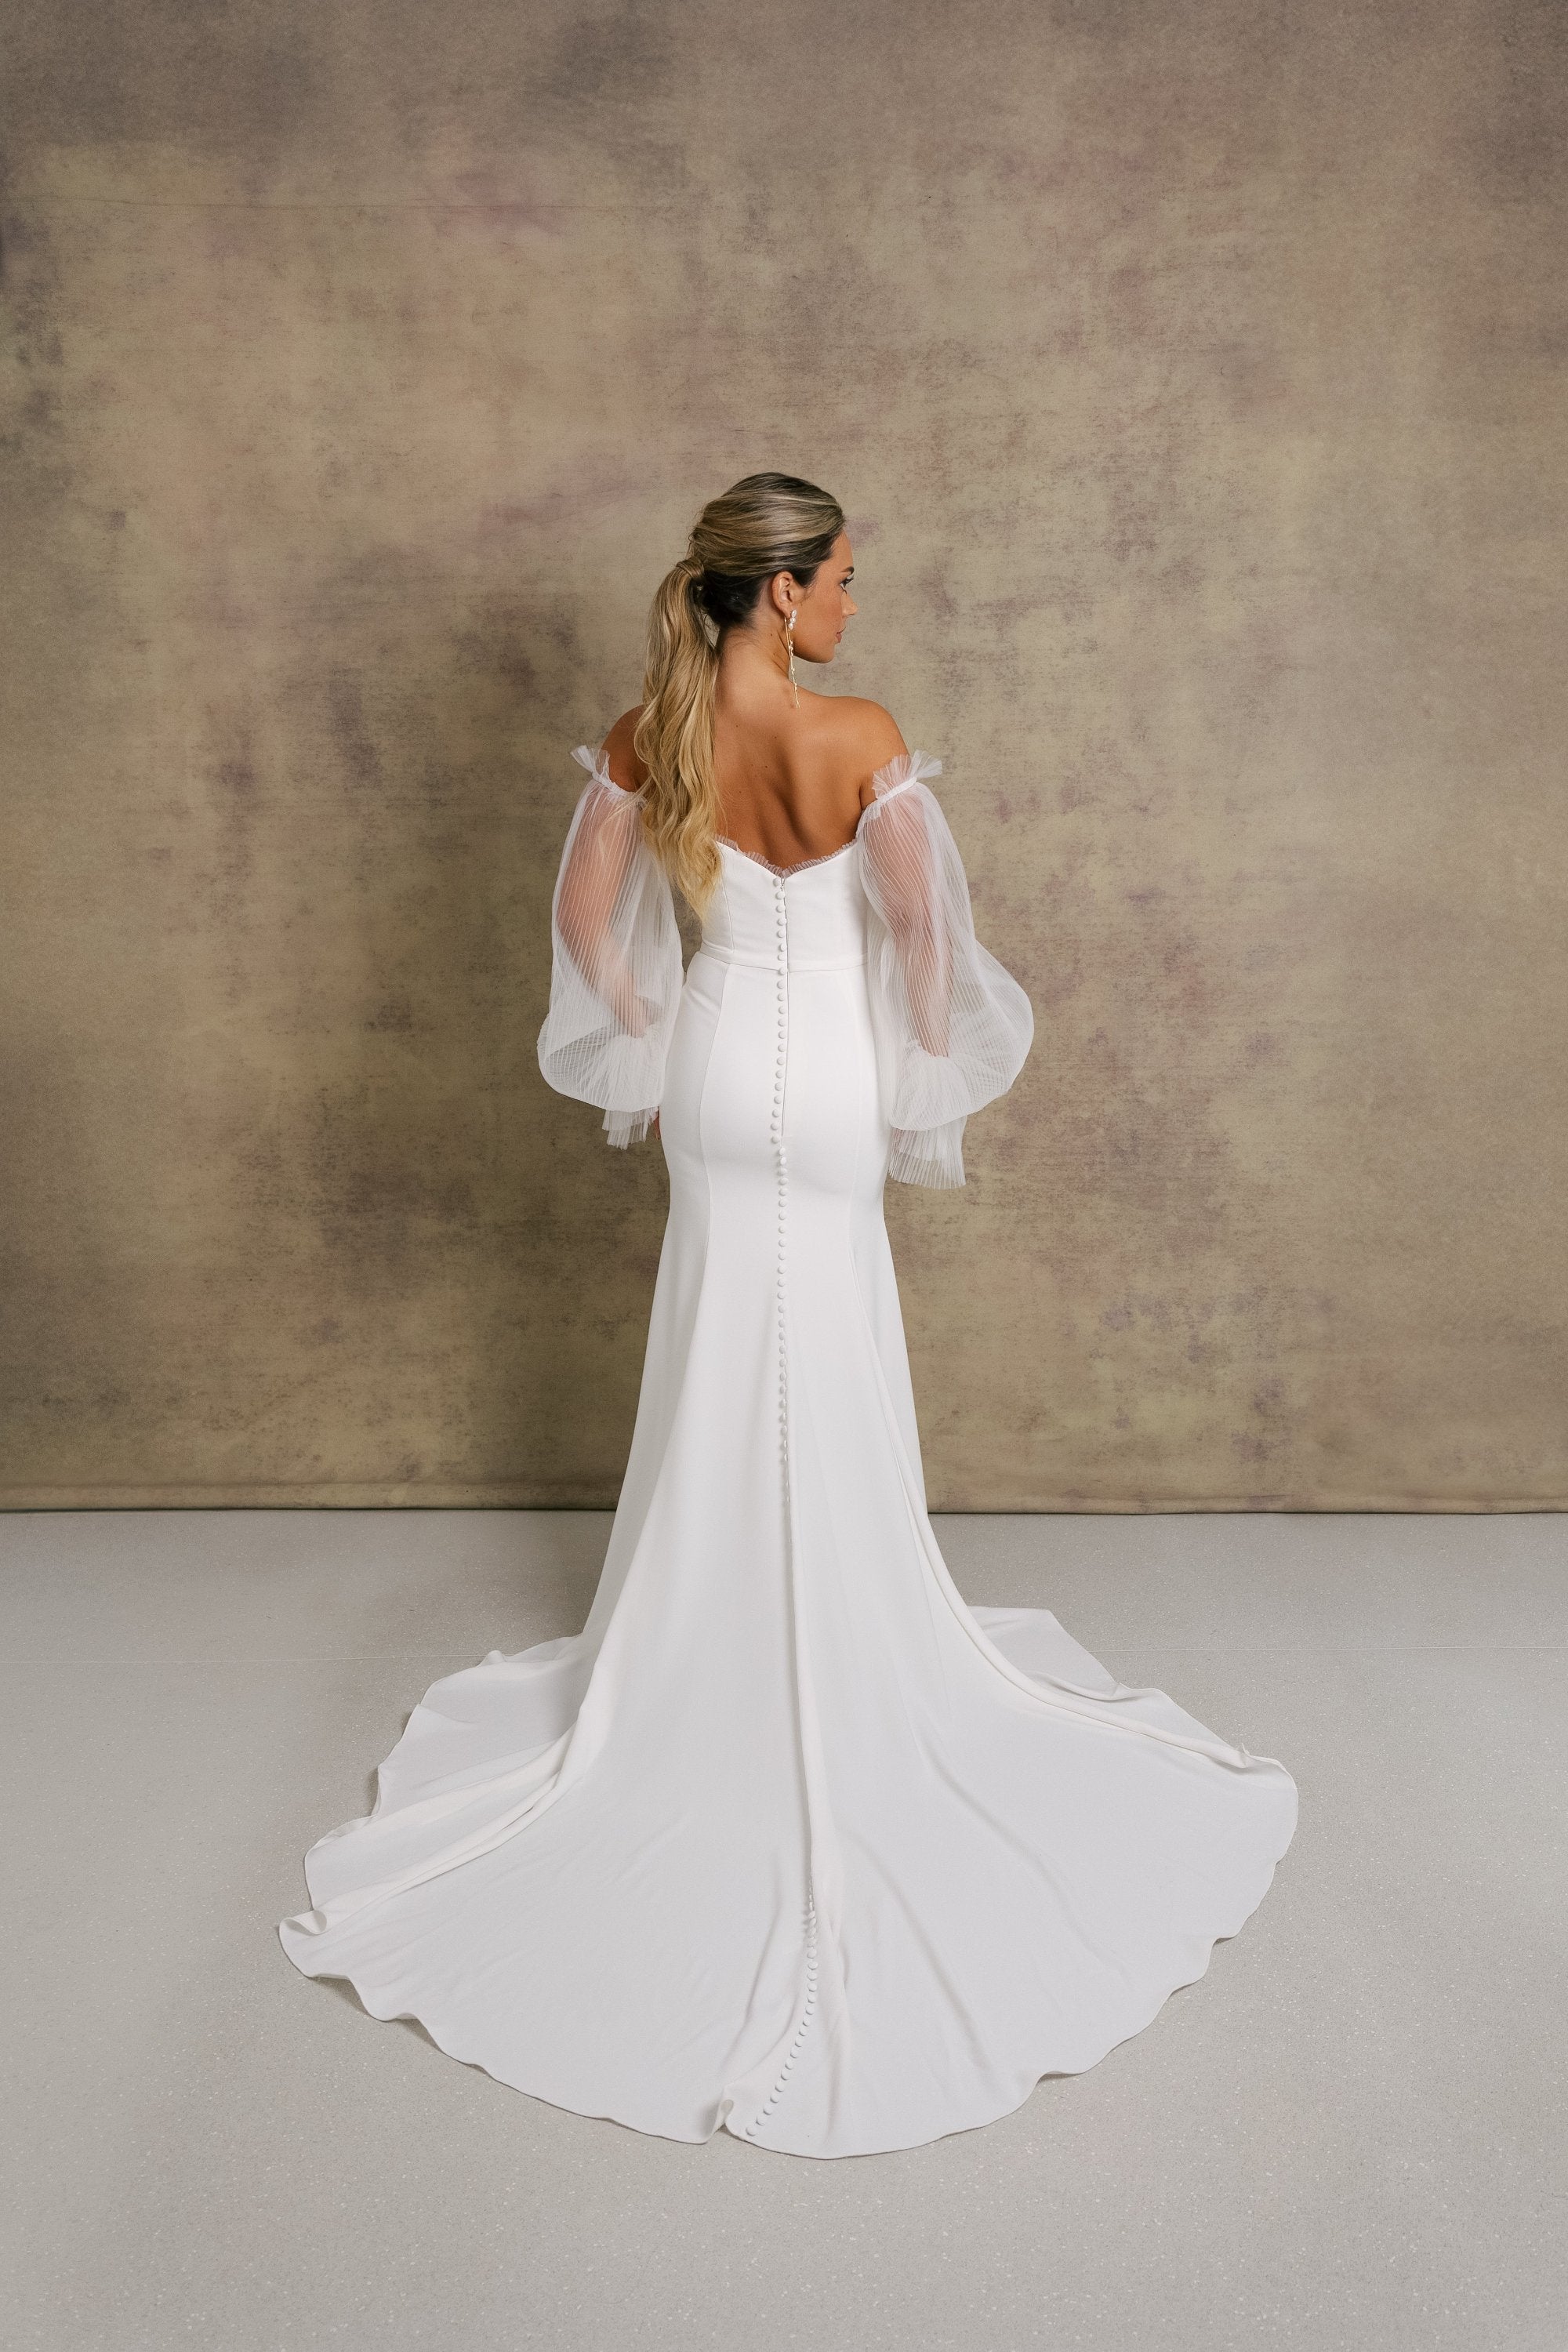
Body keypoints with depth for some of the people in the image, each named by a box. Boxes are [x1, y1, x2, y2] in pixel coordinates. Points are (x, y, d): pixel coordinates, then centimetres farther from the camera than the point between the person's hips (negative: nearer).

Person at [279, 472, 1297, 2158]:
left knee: (717, 1376, 19)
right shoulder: (860, 739, -18)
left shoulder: (643, 739, -5)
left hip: (709, 1071, 5)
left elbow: (587, 916, 2)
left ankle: (714, 1662, 34)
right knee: (825, 1398, 10)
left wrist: (650, 1051, 15)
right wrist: (928, 1085, 2)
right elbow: (923, 930, -13)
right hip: (826, 1078, -4)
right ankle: (831, 1669, 27)